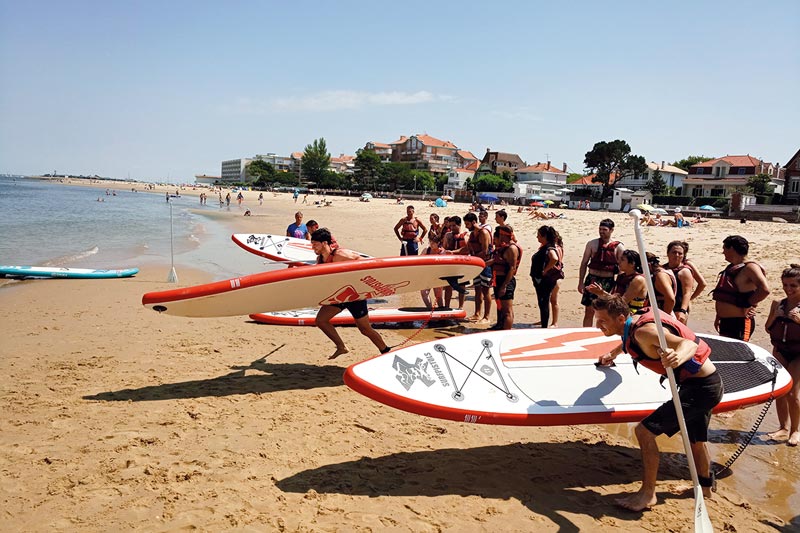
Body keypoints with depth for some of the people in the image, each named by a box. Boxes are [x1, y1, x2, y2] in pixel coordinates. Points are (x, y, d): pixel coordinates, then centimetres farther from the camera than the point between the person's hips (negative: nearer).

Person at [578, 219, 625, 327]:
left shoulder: (619, 247, -1)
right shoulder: (592, 244, 2)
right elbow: (584, 263, 5)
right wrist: (581, 282, 0)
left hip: (608, 282, -1)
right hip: (592, 280, 1)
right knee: (589, 312, 3)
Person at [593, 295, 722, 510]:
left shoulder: (644, 331, -26)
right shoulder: (633, 326, 2)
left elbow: (689, 344, -36)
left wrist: (678, 357, -57)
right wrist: (613, 353, 40)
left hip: (700, 388, -10)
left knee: (645, 430, -13)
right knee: (696, 440, 30)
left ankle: (647, 494, -2)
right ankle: (705, 487, 52)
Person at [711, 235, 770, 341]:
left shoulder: (749, 267, -14)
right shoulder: (731, 268, 14)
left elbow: (764, 289, -29)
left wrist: (748, 305, -16)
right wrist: (718, 317, 18)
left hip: (740, 322, -9)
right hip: (725, 321, 9)